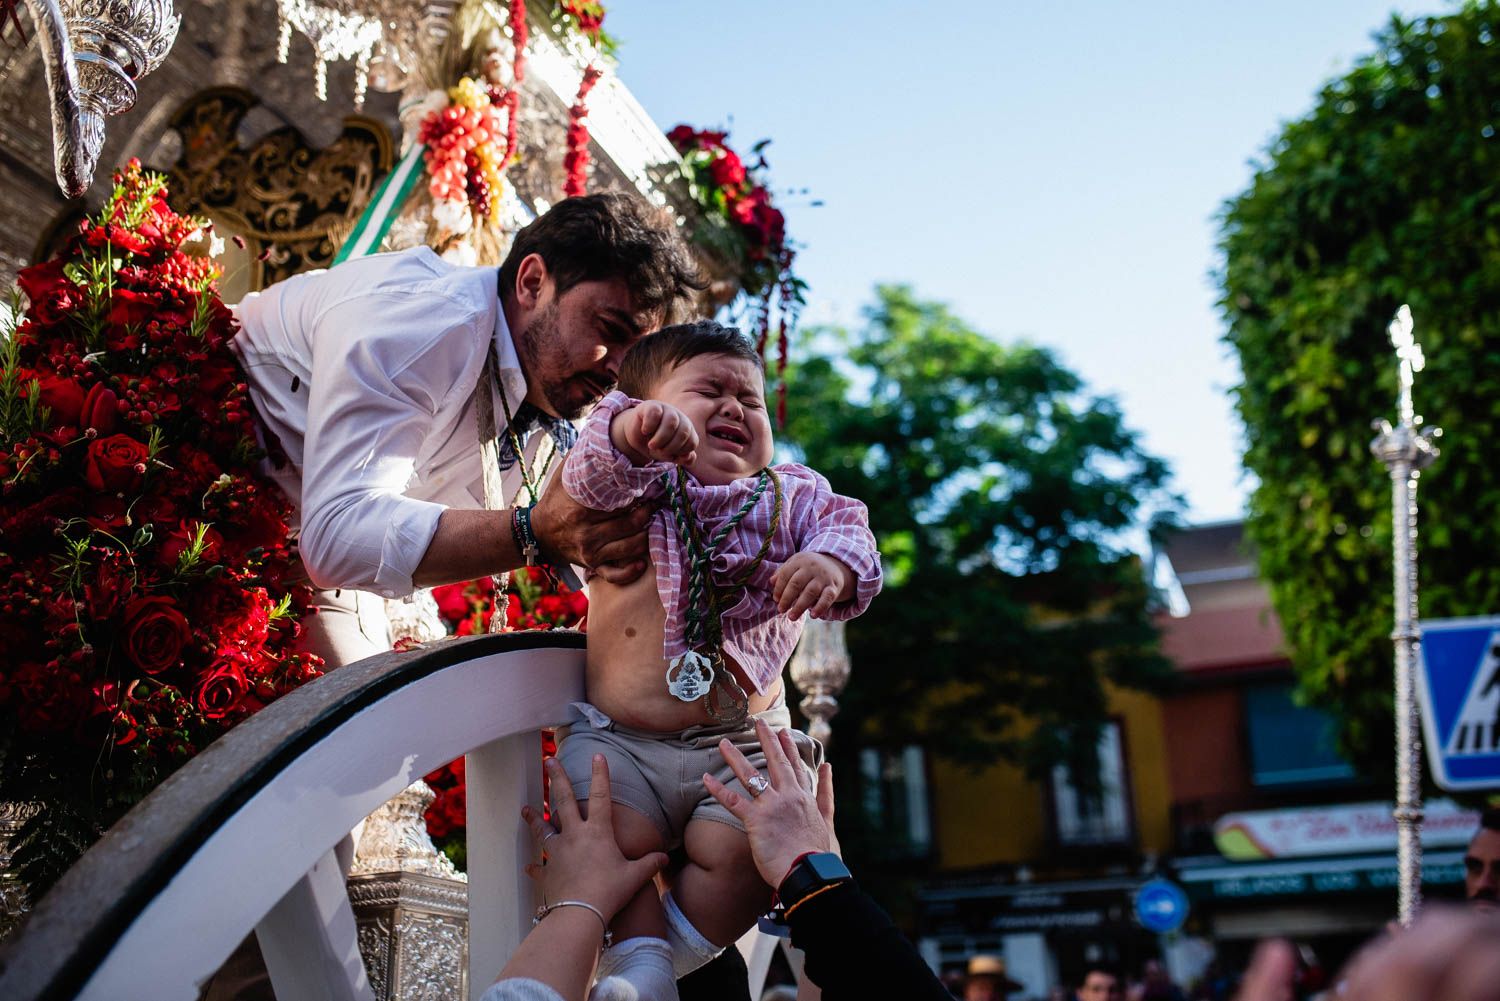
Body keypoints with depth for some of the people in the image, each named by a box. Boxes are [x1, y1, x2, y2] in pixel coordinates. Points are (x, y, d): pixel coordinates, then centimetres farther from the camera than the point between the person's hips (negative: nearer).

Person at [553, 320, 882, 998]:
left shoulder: (791, 494, 10)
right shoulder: (638, 487, 3)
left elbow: (844, 528, -6)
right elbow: (590, 478, -19)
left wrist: (831, 565, -32)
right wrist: (633, 431, -42)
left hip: (741, 744, 1)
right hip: (620, 742, -1)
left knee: (737, 847, -19)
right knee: (617, 837, -23)